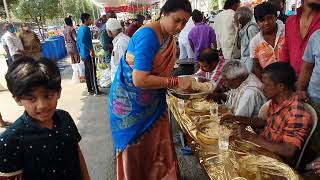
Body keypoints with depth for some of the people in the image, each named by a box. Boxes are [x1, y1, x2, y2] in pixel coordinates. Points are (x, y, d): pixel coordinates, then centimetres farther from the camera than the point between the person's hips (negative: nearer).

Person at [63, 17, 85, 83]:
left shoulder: (64, 30, 8)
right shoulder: (72, 29, -14)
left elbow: (65, 39, 15)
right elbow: (76, 38, -17)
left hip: (68, 48, 7)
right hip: (74, 47, -7)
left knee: (73, 62, 12)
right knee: (78, 62, -2)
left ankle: (76, 76, 16)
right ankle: (81, 76, 1)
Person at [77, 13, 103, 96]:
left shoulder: (79, 29, 14)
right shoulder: (86, 28, -15)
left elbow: (78, 42, 20)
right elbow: (83, 40, -29)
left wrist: (80, 52, 26)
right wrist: (91, 49, -23)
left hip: (83, 54, 9)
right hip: (88, 54, -9)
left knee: (87, 72, 13)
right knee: (92, 73, -4)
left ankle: (90, 90, 20)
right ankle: (96, 91, 2)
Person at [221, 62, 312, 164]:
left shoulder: (297, 114, -27)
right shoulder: (275, 102, -2)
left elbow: (289, 151, -30)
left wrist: (251, 137, -27)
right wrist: (237, 119, 2)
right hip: (261, 147, 7)